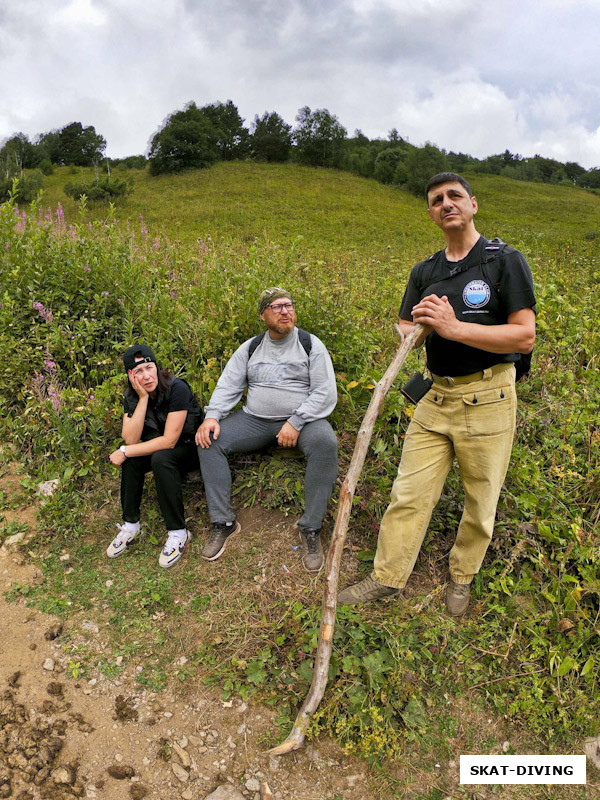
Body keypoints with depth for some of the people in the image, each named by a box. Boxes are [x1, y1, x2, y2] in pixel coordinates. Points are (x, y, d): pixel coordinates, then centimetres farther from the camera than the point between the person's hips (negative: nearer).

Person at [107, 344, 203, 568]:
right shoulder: (131, 397, -7)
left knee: (161, 458, -33)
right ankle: (130, 525, -8)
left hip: (190, 448, -5)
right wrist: (143, 398, -27)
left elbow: (169, 440, -27)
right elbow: (131, 439, -21)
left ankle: (178, 532, -23)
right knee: (131, 459, -23)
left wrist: (125, 451, -24)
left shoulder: (177, 388, -25)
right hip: (158, 447, 5)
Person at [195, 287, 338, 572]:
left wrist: (295, 423, -19)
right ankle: (223, 522, -8)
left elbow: (325, 393, -7)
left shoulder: (311, 344, 1)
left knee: (325, 442, -35)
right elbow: (228, 386, 8)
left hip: (301, 418, -3)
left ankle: (310, 529, -23)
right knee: (209, 440, -17)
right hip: (255, 419, 4)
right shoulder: (250, 348, 11)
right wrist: (212, 416, -11)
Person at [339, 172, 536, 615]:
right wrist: (420, 327, -14)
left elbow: (525, 336, -13)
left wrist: (453, 327, -22)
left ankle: (462, 578, 32)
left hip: (488, 399, -4)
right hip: (437, 397, 4)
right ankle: (387, 577, 21)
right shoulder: (424, 272, 11)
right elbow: (403, 333, 10)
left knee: (481, 501, 10)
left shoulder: (506, 261, -5)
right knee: (409, 492, 6)